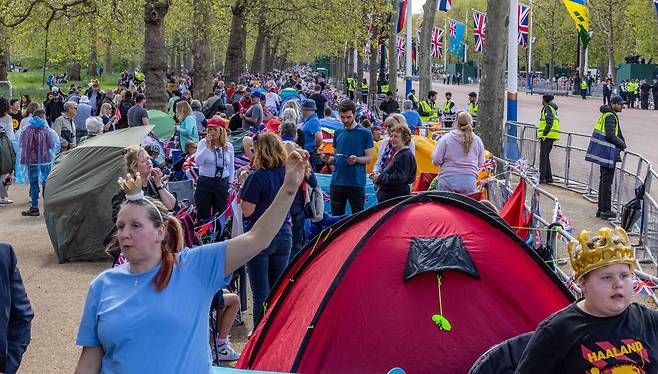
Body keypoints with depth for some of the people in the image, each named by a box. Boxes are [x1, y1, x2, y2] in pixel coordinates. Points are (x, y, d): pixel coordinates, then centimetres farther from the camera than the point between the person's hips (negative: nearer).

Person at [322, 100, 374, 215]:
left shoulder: (365, 133, -2)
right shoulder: (338, 133, 12)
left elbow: (369, 157, -2)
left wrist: (356, 159, -22)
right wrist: (329, 159, -4)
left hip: (356, 183, -4)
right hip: (337, 182, 4)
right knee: (336, 218, 10)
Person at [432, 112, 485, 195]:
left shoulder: (446, 138, -3)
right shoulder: (477, 140, 4)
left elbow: (436, 161, -3)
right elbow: (481, 165, 11)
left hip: (448, 182, -1)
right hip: (469, 183, 2)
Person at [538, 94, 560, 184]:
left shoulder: (548, 108, -9)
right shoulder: (553, 109, 21)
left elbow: (550, 122, -21)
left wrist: (544, 133, -24)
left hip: (547, 135, -10)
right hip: (552, 136, 10)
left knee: (543, 156, -9)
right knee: (546, 156, 15)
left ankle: (542, 177, -11)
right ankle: (549, 177, 15)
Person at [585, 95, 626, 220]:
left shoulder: (605, 115, 16)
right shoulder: (610, 116, -16)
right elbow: (610, 136, -22)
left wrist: (621, 143, 13)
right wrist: (622, 144, -8)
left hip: (603, 153, 11)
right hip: (608, 154, -11)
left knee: (603, 181, 15)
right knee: (607, 182, -5)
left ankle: (601, 209, 22)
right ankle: (605, 210, -2)